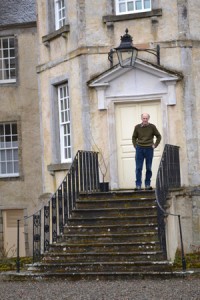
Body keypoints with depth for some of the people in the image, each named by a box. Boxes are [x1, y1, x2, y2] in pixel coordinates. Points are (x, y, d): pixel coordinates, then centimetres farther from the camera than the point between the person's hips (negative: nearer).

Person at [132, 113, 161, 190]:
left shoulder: (152, 127, 0)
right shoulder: (137, 127, 3)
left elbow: (159, 136, 9)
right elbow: (134, 137, 15)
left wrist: (155, 145, 0)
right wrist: (135, 146, 4)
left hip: (149, 149, 0)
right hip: (139, 149, 0)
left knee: (148, 168, 3)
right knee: (138, 168, -2)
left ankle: (147, 185, 10)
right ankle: (138, 185, 0)